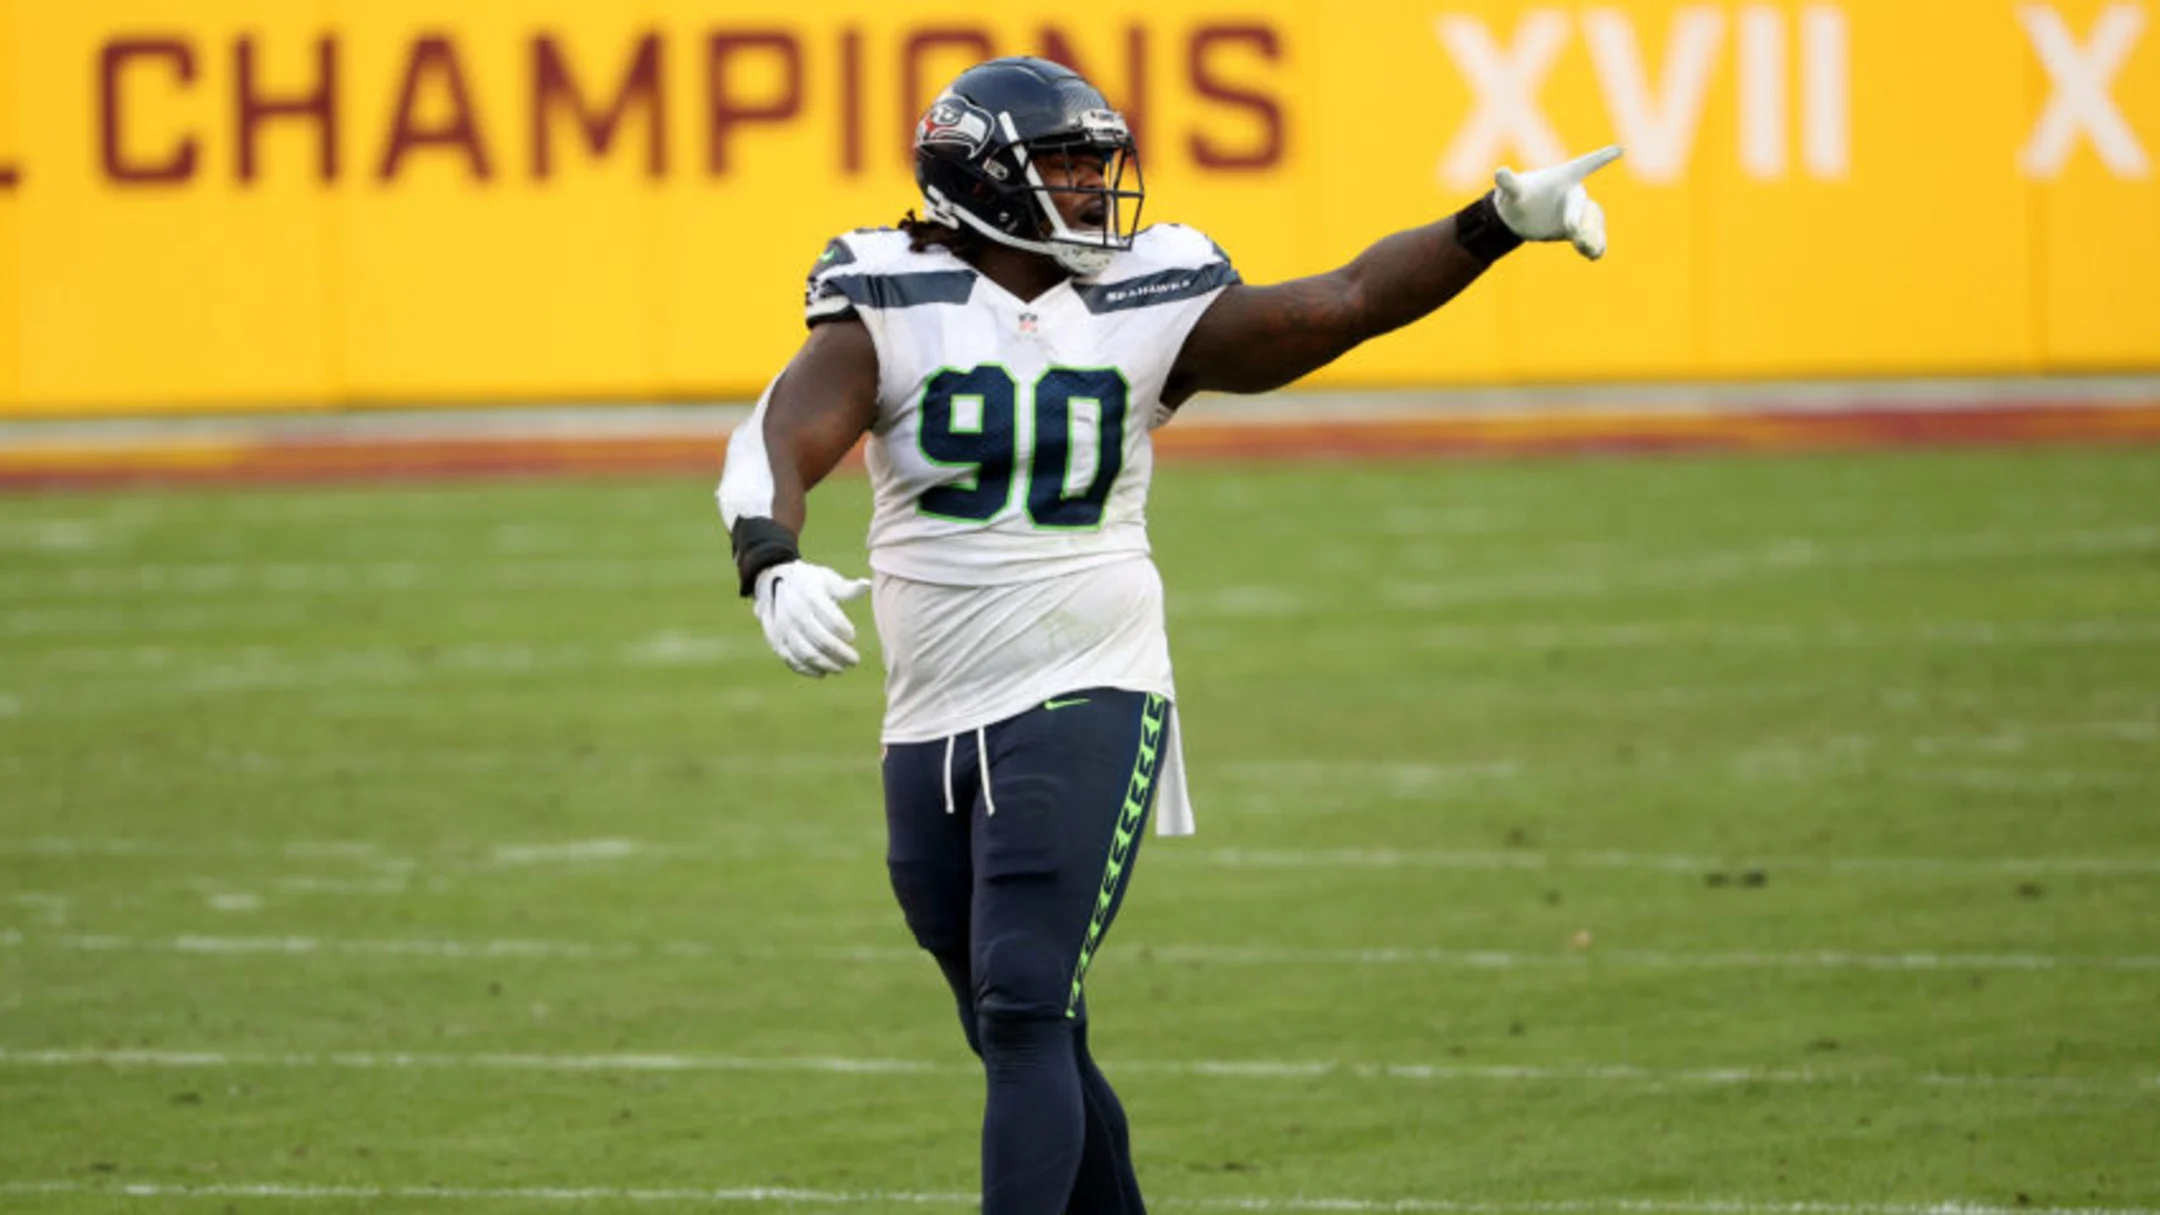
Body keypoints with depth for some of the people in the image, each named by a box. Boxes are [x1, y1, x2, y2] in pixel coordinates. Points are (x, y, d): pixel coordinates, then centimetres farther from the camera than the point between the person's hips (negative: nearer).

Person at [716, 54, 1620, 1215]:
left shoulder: (1149, 311, 3)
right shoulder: (892, 309, -2)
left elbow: (1350, 300, 1)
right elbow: (774, 447, -15)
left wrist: (1503, 221, -11)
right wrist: (774, 567, -36)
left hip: (1084, 707, -2)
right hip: (932, 729, 2)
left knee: (1025, 1015, -15)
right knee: (1021, 1042, 12)